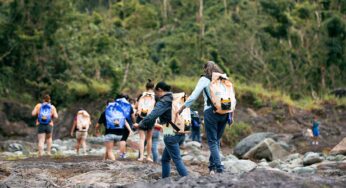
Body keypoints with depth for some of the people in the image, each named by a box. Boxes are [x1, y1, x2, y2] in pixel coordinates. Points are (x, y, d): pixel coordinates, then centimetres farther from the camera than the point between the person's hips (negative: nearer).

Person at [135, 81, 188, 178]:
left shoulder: (163, 102, -11)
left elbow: (151, 116, -20)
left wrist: (140, 124, -8)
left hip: (171, 135, -9)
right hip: (179, 133, 9)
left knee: (177, 160, -7)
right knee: (165, 159, 16)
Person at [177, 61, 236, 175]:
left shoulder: (204, 79, 1)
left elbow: (193, 96, -3)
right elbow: (233, 98, 10)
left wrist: (182, 108, 5)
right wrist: (231, 111, 17)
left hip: (210, 112, -4)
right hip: (224, 113, 4)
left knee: (212, 141, -1)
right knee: (217, 140, 15)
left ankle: (219, 168, -12)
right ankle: (212, 166, 17)